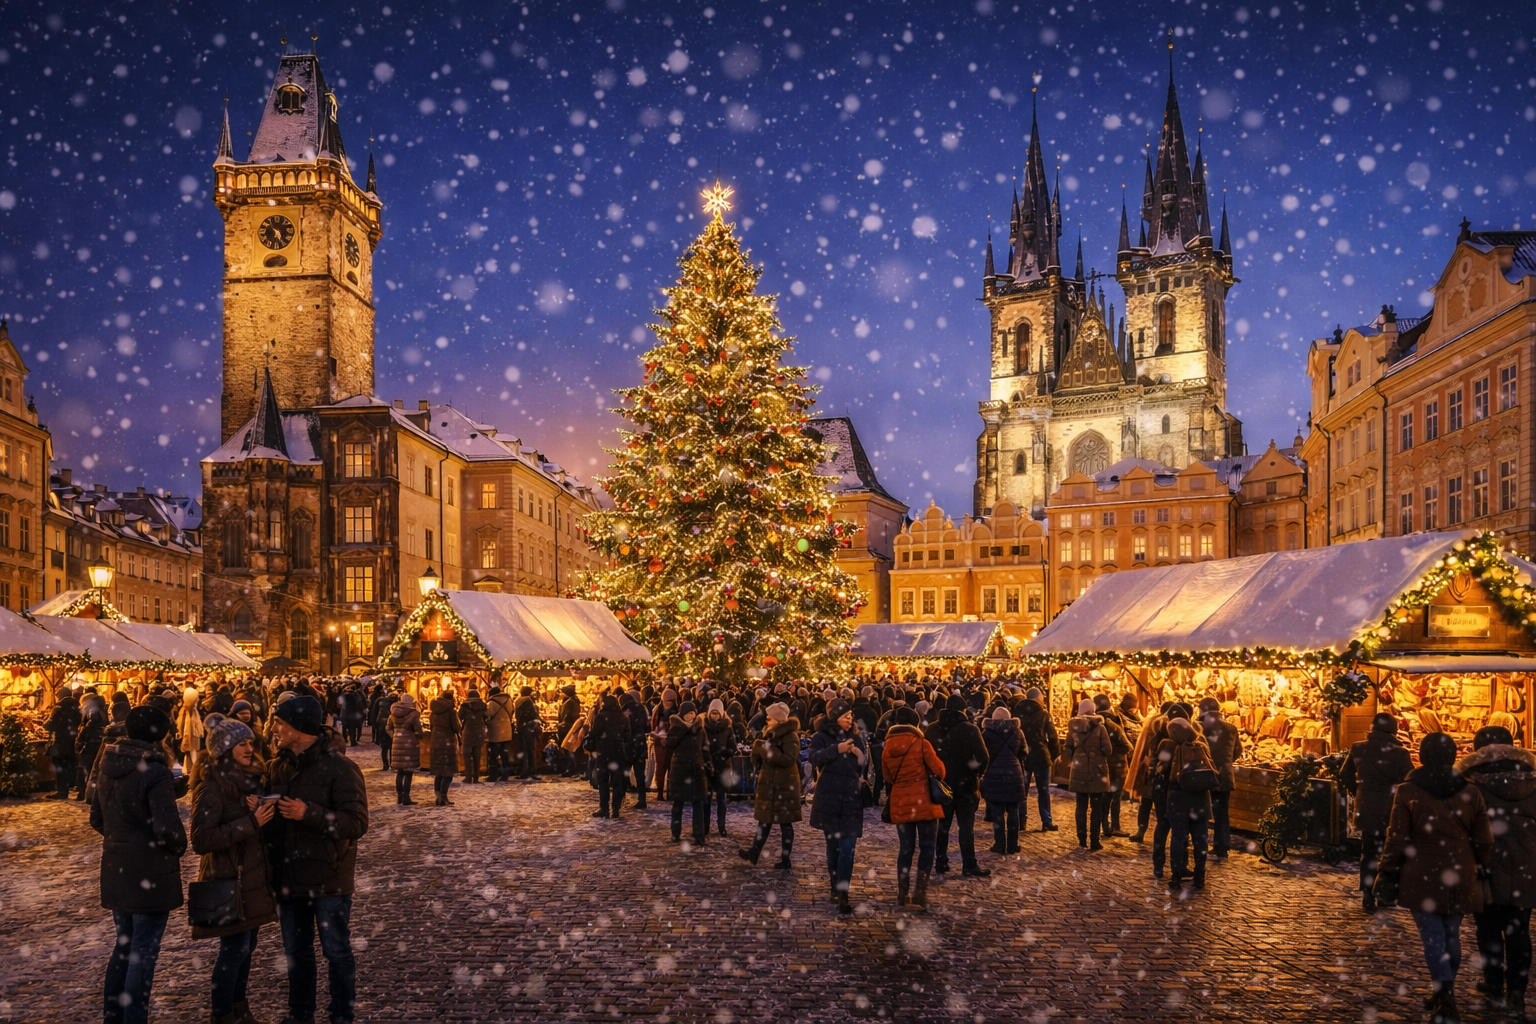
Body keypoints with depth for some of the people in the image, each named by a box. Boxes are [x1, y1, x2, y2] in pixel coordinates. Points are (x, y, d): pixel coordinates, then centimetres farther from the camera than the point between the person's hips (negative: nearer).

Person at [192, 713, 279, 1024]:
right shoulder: (211, 787, -16)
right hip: (228, 878, -7)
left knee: (247, 944, 13)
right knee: (234, 948, -2)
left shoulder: (248, 777, 7)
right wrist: (250, 822, -25)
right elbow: (201, 841, -23)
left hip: (253, 874, 7)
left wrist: (264, 811, -6)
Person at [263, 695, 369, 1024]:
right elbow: (269, 820, 20)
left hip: (328, 878, -6)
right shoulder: (277, 767, 6)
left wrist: (309, 813, -27)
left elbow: (357, 823, -19)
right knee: (296, 952, 17)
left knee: (336, 951, 6)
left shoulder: (339, 767, -14)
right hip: (288, 877, 6)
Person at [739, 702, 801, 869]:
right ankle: (754, 852, 20)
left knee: (785, 822, 0)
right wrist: (759, 749, -5)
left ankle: (785, 860, 6)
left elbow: (789, 759, -25)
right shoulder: (770, 734, 12)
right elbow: (757, 760, 16)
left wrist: (770, 750, -27)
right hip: (768, 784, 8)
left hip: (785, 786, -8)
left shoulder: (790, 736, -13)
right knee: (764, 819, 14)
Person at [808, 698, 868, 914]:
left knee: (847, 847, -8)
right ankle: (836, 887, 24)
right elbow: (814, 758, -18)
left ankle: (843, 895, -12)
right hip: (829, 798, -1)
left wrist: (861, 756, -10)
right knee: (833, 844, 9)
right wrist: (836, 749, -31)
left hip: (852, 798, 2)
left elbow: (865, 767, 12)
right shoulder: (822, 737, 0)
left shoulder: (857, 737, 10)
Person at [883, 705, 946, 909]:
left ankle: (902, 894, 11)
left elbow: (888, 778, 10)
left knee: (905, 848, 11)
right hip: (923, 801, -4)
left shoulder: (888, 747, 2)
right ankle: (920, 891, 2)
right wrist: (928, 775, 12)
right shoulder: (921, 744, -10)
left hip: (900, 804, 4)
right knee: (926, 847, 6)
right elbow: (939, 771, -8)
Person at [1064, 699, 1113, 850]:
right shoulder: (1100, 727, -9)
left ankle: (1082, 839, 13)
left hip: (1079, 771, 2)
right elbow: (1107, 750, -10)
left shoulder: (1073, 727, -2)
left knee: (1081, 806, 11)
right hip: (1097, 771, -2)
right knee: (1096, 807, 4)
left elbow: (1068, 750, 1)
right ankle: (1094, 841, 3)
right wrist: (1098, 754, 11)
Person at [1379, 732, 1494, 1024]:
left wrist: (1386, 873, 5)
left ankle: (1444, 997, -14)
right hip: (1459, 877, 3)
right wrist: (1480, 872, 20)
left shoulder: (1407, 792, -7)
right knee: (1451, 934, 15)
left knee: (1432, 936, 0)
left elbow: (1397, 839, -5)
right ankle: (1444, 993, 28)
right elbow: (1483, 840, 6)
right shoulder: (1470, 792, 0)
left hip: (1421, 876, -3)